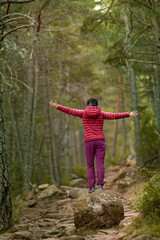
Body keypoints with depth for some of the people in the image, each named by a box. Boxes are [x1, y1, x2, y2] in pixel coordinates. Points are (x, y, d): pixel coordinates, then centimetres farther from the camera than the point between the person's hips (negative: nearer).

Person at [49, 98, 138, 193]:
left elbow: (70, 111, 8)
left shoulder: (84, 113, 9)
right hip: (100, 141, 0)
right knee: (100, 164, -4)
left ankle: (92, 186, -5)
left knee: (90, 165, 5)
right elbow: (114, 115, 1)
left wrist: (57, 106, 13)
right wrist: (128, 114, 1)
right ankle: (100, 185, -16)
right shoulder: (101, 114, 8)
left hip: (89, 142, 0)